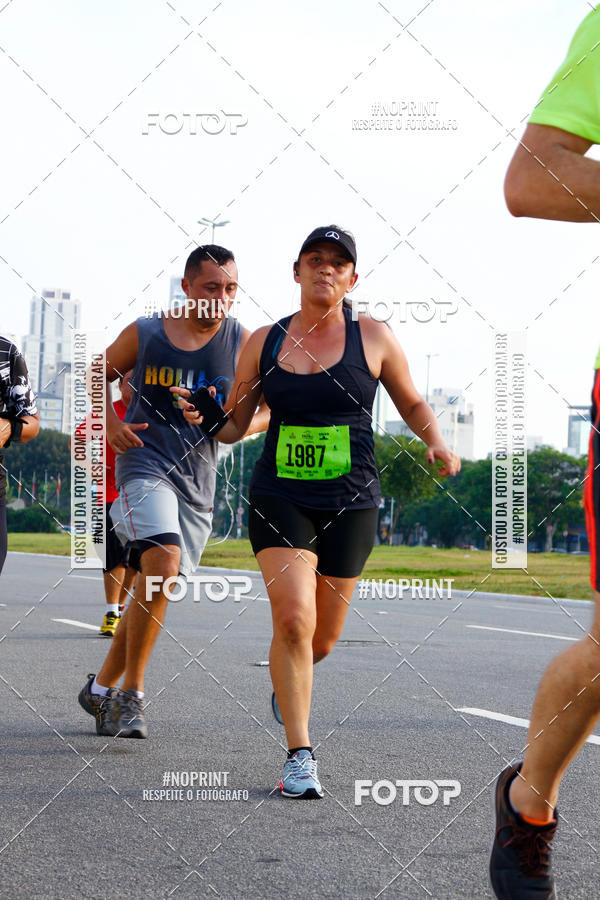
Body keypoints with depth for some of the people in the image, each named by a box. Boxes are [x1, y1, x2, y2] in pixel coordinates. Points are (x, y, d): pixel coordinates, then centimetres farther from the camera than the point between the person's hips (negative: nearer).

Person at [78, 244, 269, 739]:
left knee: (156, 587, 9)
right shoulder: (143, 335, -1)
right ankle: (132, 693, -15)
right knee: (163, 561, -26)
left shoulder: (243, 343, 0)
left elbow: (274, 409, 5)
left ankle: (102, 688, 28)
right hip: (146, 464, -3)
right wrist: (112, 423, -3)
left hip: (198, 480, 3)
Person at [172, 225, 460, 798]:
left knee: (320, 640, 8)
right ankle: (299, 755, -8)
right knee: (292, 618, -19)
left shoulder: (373, 338, 1)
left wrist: (437, 442, -6)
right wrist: (204, 419, -10)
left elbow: (412, 405, 13)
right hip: (279, 497, 0)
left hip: (350, 503, 0)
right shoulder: (263, 342, 4)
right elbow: (234, 424, 11)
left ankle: (287, 677, 47)